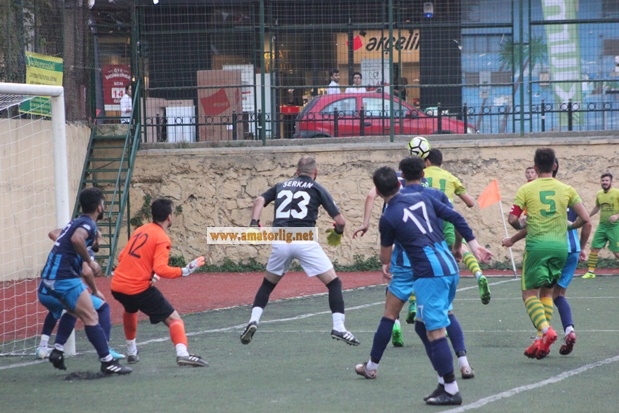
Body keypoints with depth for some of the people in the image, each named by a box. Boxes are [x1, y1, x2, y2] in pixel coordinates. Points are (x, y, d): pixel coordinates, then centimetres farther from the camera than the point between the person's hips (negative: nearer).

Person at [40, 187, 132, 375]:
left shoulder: (78, 222, 24)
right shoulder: (88, 224, -7)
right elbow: (76, 239, -33)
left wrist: (94, 290, 37)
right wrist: (90, 262, -20)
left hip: (50, 277, 10)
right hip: (64, 277, -10)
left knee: (74, 311, 29)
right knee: (91, 317, -11)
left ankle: (57, 351, 25)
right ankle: (107, 362, -15)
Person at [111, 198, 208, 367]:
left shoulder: (140, 230, 14)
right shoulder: (162, 239, -8)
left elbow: (122, 257, 21)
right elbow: (161, 269, -21)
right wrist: (184, 271, -15)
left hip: (117, 285, 7)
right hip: (139, 288, -7)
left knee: (130, 310, 39)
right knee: (174, 319, -4)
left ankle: (131, 351, 42)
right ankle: (182, 353, -26)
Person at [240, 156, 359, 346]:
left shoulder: (281, 186, 23)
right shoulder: (317, 188, 13)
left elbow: (260, 200, 7)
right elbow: (340, 220, 8)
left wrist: (254, 223, 2)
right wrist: (337, 233, 27)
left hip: (280, 240, 3)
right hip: (305, 241, -3)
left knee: (267, 284, 24)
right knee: (334, 283, 6)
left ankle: (253, 320, 9)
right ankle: (338, 327, -5)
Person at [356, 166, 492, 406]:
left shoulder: (388, 218, -4)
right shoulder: (422, 198, 11)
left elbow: (385, 254, 13)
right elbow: (455, 217, 10)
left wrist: (385, 266, 36)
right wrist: (473, 245, 17)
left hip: (430, 273, -8)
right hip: (450, 267, 8)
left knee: (434, 331, -7)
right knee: (423, 326, 15)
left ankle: (451, 390, -9)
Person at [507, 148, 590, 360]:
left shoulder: (526, 189, 0)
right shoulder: (566, 189, 6)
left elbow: (512, 218, -4)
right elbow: (585, 218, 2)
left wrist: (521, 226, 17)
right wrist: (570, 226, 20)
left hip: (537, 245, -3)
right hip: (560, 246, 3)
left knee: (529, 293, 2)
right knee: (547, 293, 16)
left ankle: (545, 330, -23)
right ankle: (541, 341, 8)